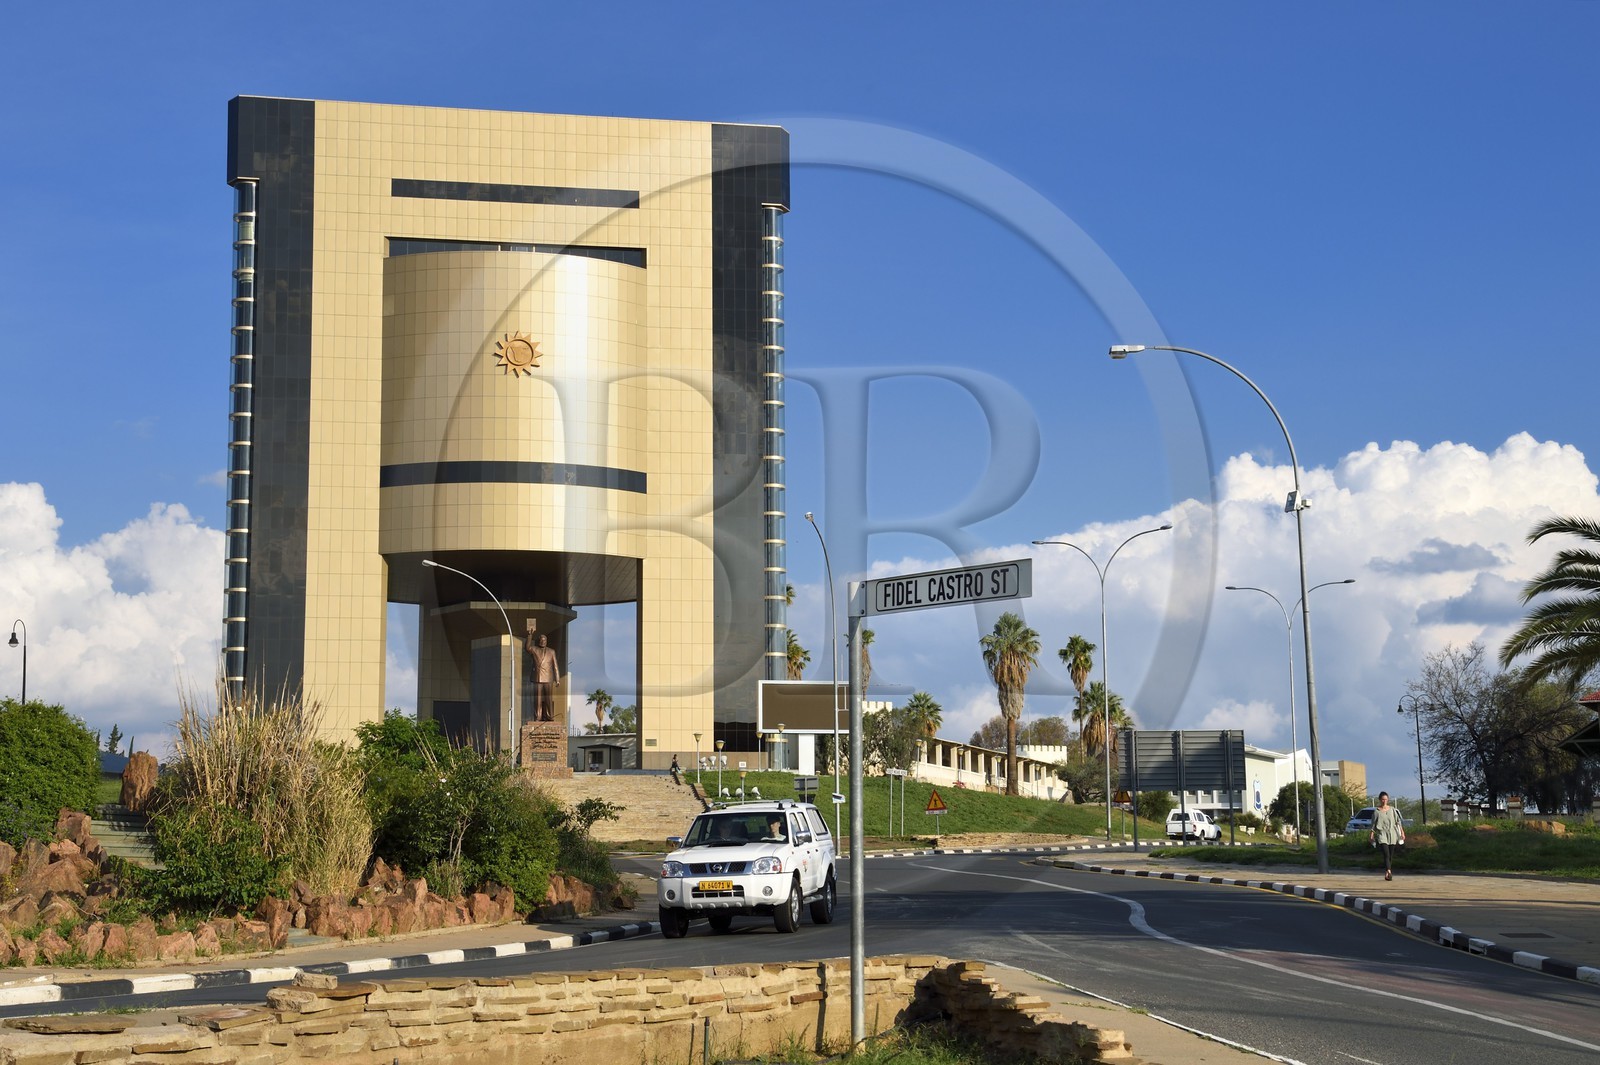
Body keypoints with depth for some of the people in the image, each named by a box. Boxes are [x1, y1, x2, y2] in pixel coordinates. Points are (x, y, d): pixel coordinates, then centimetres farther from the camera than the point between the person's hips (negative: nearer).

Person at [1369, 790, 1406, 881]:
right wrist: (1371, 835, -2)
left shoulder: (1392, 810, 9)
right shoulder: (1376, 812, 2)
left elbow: (1398, 822, 11)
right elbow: (1373, 825, 3)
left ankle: (1387, 874, 15)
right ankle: (1389, 872, -33)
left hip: (1392, 835, 3)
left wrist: (1402, 832, 6)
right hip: (1382, 834, -3)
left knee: (1391, 855, 6)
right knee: (1386, 854, -19)